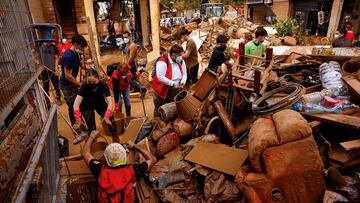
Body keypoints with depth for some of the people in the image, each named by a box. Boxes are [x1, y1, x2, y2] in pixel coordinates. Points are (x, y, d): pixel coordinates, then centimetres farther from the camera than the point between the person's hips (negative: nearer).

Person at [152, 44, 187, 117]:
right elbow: (160, 77, -29)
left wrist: (183, 80, -15)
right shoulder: (162, 62, -23)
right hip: (162, 91, -7)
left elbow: (184, 74, 7)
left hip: (175, 91, 7)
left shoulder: (181, 62, 0)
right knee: (159, 111, 8)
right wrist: (172, 83, -28)